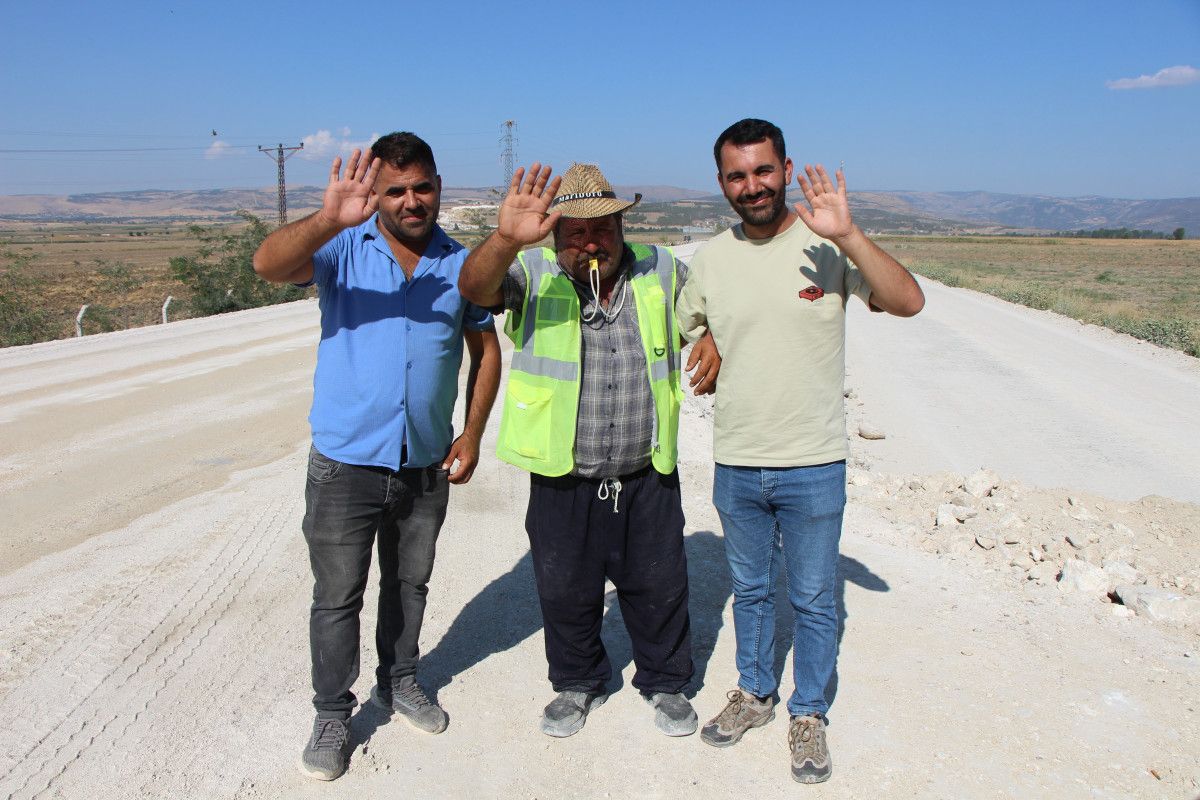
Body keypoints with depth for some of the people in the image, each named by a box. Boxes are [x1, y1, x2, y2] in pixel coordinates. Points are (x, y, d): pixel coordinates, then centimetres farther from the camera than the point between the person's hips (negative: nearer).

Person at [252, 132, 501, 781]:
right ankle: (332, 715, 24)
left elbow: (485, 349, 9)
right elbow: (269, 265, -25)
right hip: (346, 461, -3)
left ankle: (399, 682, 40)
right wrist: (328, 221, -43)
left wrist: (472, 435, 2)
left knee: (409, 583, 19)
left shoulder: (460, 264, 1)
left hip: (426, 464, 3)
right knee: (337, 596, 7)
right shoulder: (343, 249, -7)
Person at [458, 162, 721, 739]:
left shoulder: (661, 271, 0)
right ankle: (577, 682, 40)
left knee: (659, 587, 14)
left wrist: (713, 342, -4)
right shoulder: (532, 275, -8)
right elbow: (475, 287, -28)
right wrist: (506, 238, -47)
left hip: (648, 477, 1)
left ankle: (665, 682, 39)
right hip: (562, 479, -1)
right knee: (565, 590, 14)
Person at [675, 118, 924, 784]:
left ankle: (808, 714, 33)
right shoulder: (711, 257, 1)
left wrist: (846, 235, -33)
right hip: (734, 465, 3)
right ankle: (754, 693, 41)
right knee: (749, 592, 20)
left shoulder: (826, 244, -9)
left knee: (813, 600, 12)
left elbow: (908, 302, -23)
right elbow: (683, 328, 18)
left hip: (813, 466, -3)